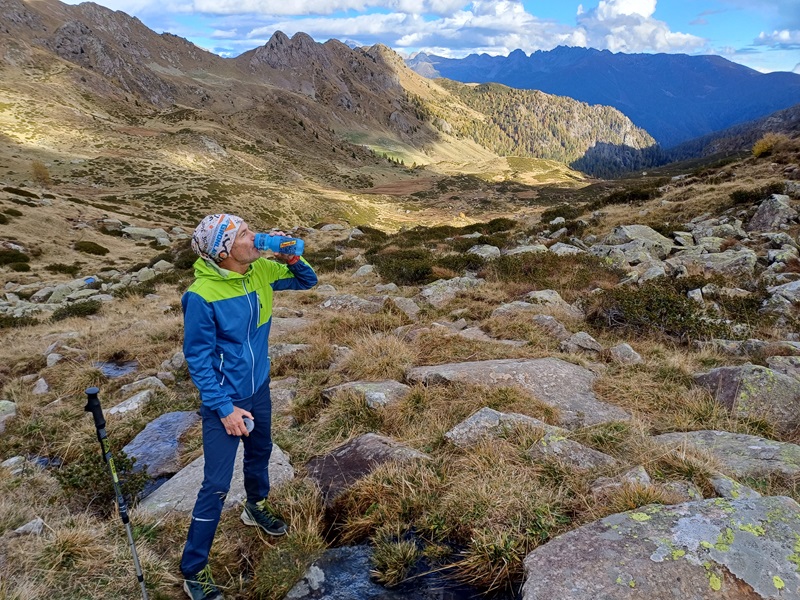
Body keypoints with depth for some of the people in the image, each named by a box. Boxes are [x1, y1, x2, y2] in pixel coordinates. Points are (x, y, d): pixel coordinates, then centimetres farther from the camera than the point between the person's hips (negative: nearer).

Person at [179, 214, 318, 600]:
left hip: (259, 389, 7)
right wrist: (224, 409, -19)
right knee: (217, 486, -1)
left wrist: (291, 258, -15)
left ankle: (255, 507, 56)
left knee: (260, 453, 27)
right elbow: (198, 360, -19)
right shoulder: (202, 295, -26)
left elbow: (307, 281, 5)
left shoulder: (260, 271, -8)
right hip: (225, 400, -7)